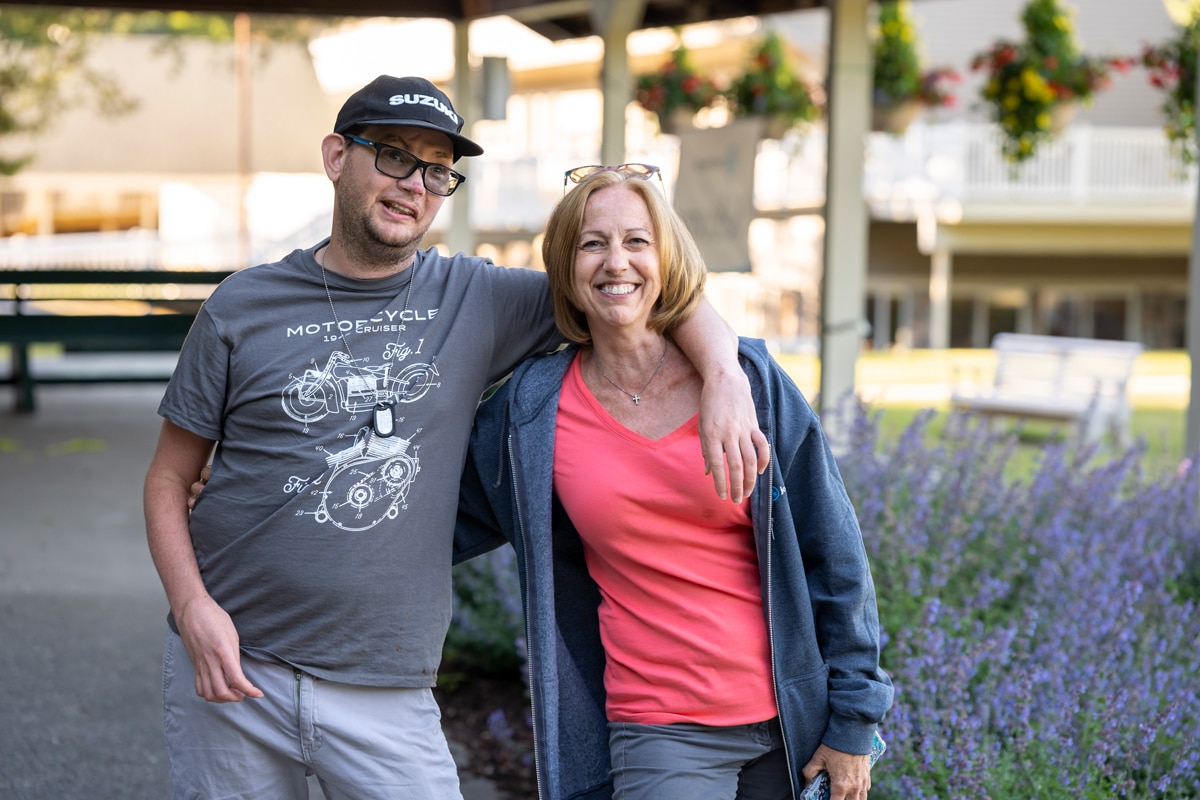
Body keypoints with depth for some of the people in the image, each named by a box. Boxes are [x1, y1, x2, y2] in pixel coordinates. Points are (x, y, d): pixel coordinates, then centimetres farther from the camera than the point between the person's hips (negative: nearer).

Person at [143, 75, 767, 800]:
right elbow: (170, 479, 5)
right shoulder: (243, 306, 2)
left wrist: (726, 382, -13)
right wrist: (192, 606, -10)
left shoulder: (474, 301, 4)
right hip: (233, 666, 0)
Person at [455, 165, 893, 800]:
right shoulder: (533, 409, -1)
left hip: (791, 721, 0)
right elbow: (454, 518, 16)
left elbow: (833, 551, 0)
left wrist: (853, 721, 0)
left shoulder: (749, 378, -3)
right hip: (658, 733, 0)